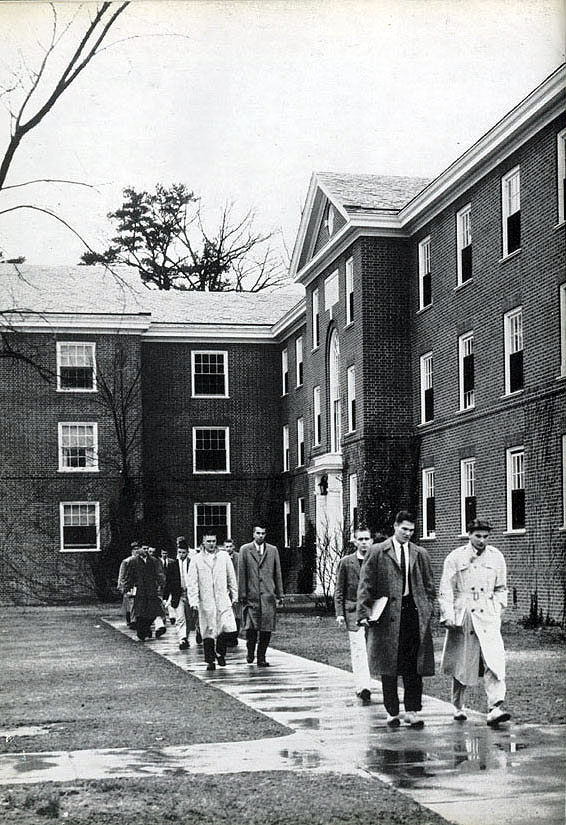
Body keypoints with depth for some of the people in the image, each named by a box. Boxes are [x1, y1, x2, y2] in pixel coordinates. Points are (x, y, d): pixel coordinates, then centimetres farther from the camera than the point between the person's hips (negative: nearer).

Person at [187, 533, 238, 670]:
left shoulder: (224, 556, 8)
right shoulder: (196, 560, 3)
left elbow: (231, 577, 12)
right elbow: (192, 582, 1)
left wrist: (234, 595, 10)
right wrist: (194, 601, -8)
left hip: (223, 599, 1)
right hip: (205, 601, -1)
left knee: (226, 628, -10)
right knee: (208, 631, 2)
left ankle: (220, 654, 12)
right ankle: (210, 661, 12)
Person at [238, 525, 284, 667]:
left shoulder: (273, 550, 12)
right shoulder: (245, 549, 6)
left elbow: (278, 574, 12)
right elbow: (242, 574, 3)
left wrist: (280, 594, 7)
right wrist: (242, 594, -3)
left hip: (268, 595, 2)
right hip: (251, 595, -2)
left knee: (266, 629, -1)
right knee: (250, 627, -8)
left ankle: (261, 658, 10)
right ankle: (250, 653, 16)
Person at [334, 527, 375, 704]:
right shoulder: (346, 562, 3)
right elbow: (339, 591, 5)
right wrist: (339, 613, -3)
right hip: (353, 611, -2)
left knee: (369, 651, 6)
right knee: (358, 650, -10)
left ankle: (363, 686, 18)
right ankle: (363, 687, -15)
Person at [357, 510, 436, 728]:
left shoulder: (420, 555, 12)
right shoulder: (377, 553, 3)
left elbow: (429, 586, 16)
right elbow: (365, 585, 0)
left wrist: (427, 609, 4)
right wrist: (364, 612, -8)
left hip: (414, 613, 2)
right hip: (388, 614, -2)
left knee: (414, 667, 0)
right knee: (389, 667, 3)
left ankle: (412, 711, 5)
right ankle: (392, 712, 12)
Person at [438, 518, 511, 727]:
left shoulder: (496, 557, 7)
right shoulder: (455, 558, -1)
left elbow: (501, 588, 17)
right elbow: (446, 590, -2)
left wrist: (498, 611, 6)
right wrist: (448, 616, -11)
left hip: (488, 617, 1)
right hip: (462, 616, -1)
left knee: (495, 661, -15)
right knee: (461, 664, 8)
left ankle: (494, 709, -22)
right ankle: (458, 707, 25)